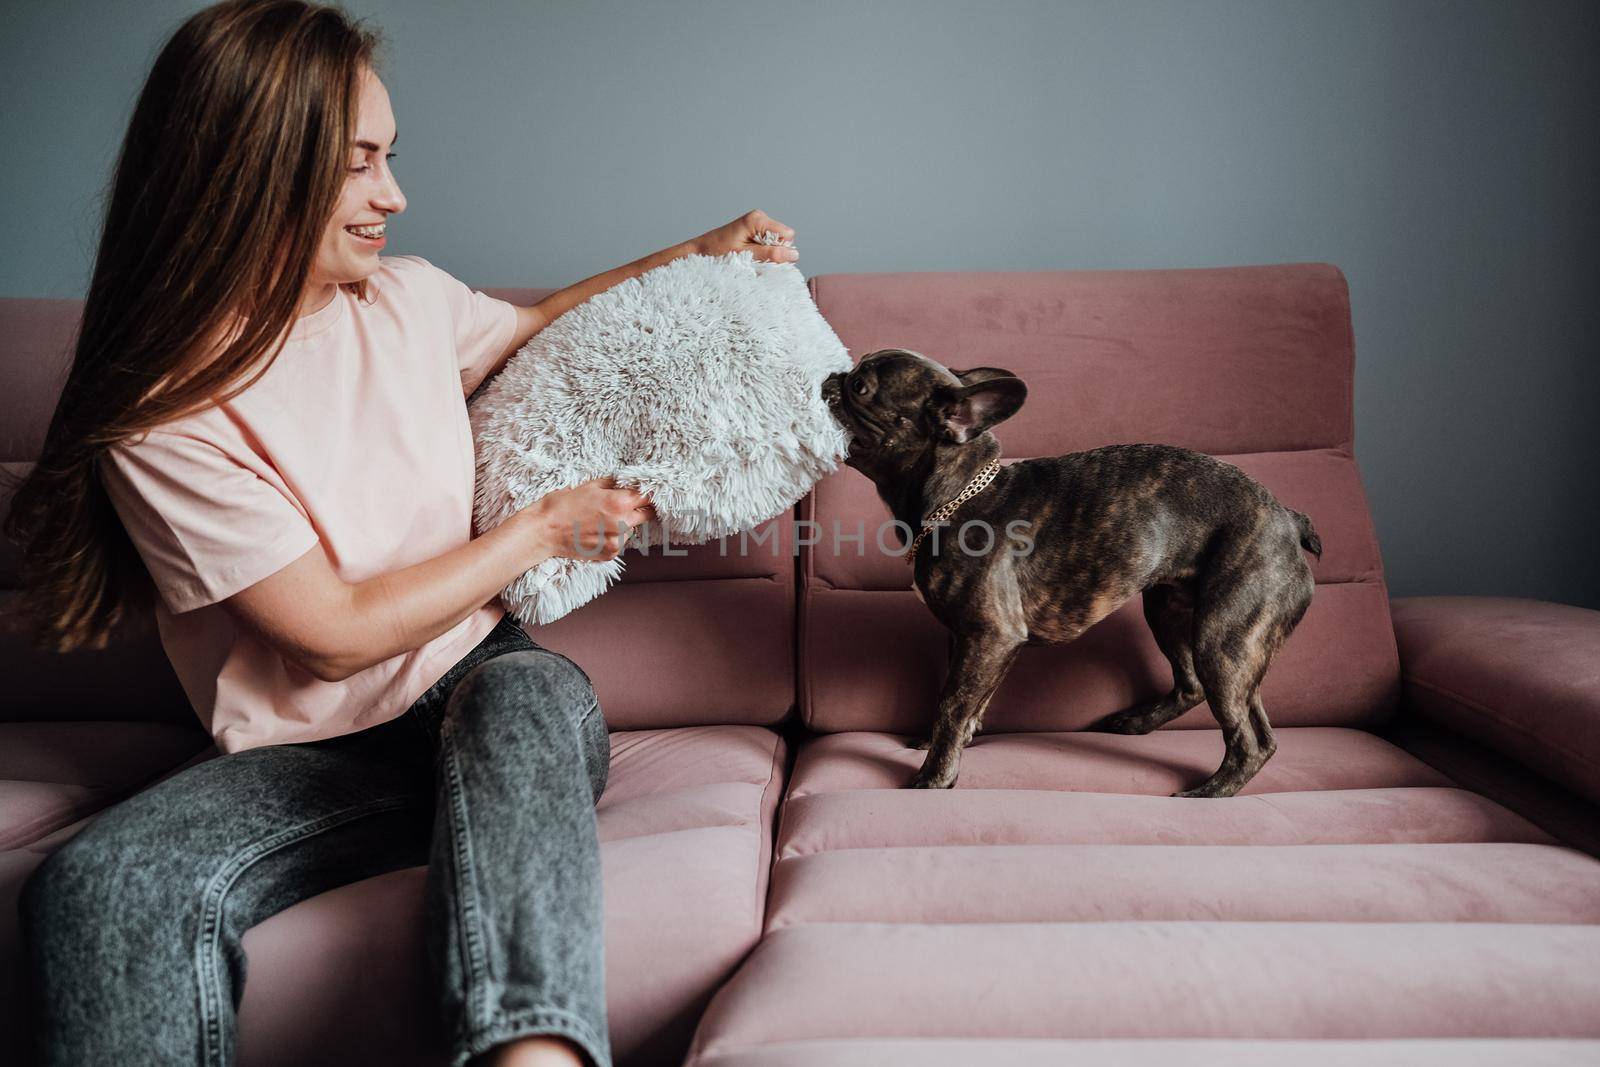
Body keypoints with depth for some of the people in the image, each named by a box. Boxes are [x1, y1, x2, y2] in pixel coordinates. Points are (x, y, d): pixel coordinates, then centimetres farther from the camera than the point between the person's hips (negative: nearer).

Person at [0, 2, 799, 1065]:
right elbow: (336, 636, -14)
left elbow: (538, 326, 27)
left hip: (485, 682, 3)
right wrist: (545, 527, -7)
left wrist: (698, 255, 19)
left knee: (522, 695, -36)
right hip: (314, 755, -2)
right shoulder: (161, 417, -12)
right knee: (96, 887, -31)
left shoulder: (408, 297, 4)